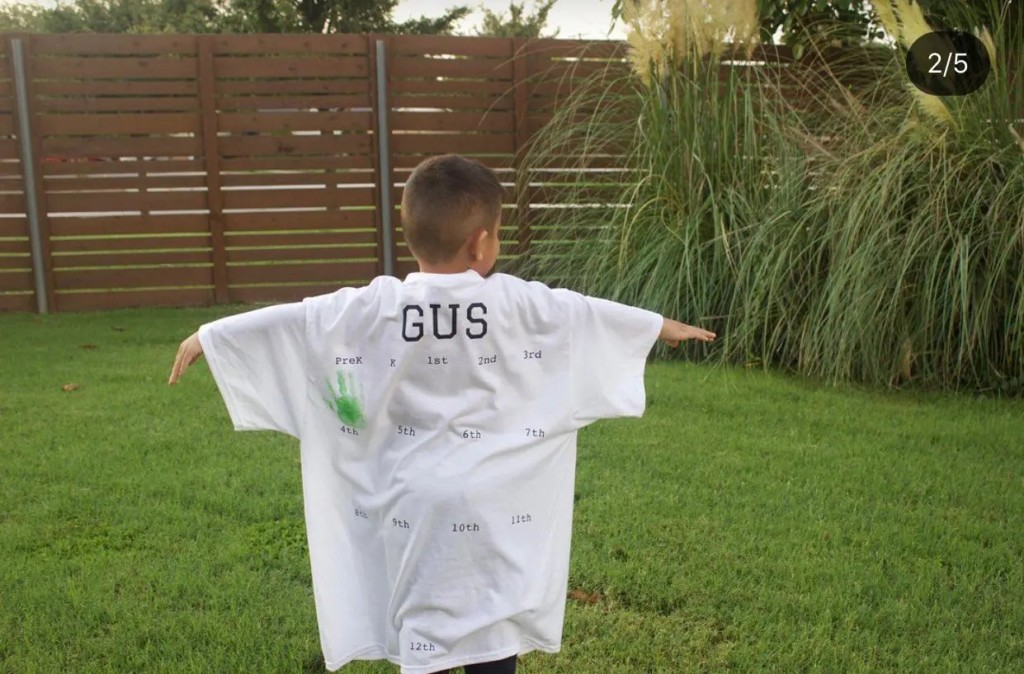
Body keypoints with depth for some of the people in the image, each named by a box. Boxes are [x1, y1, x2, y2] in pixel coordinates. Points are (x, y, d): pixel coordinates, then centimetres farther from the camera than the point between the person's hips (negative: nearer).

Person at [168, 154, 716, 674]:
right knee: (492, 627, 15)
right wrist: (664, 325, 24)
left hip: (414, 499, 1)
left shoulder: (373, 308, -6)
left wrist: (208, 336, 15)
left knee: (423, 628, 12)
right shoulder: (520, 303, -5)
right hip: (494, 502, 0)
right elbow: (591, 313, 8)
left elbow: (291, 319, 1)